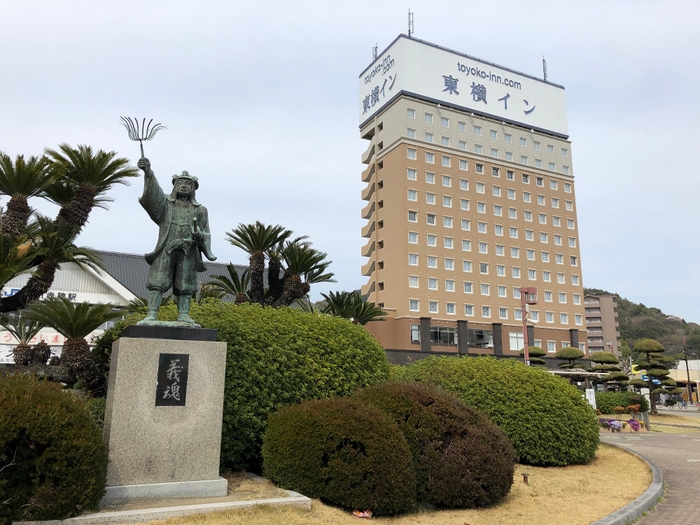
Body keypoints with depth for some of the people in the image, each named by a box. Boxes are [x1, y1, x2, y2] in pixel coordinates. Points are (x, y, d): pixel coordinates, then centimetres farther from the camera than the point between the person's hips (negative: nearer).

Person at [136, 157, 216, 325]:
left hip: (188, 253, 1)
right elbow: (153, 192, -6)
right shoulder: (165, 203, 14)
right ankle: (151, 315, -9)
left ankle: (183, 316, 1)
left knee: (185, 285, -1)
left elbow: (206, 234, 13)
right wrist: (148, 173, -24)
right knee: (157, 282, -8)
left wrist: (199, 235, -11)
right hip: (166, 250, -1)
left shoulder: (200, 210, 16)